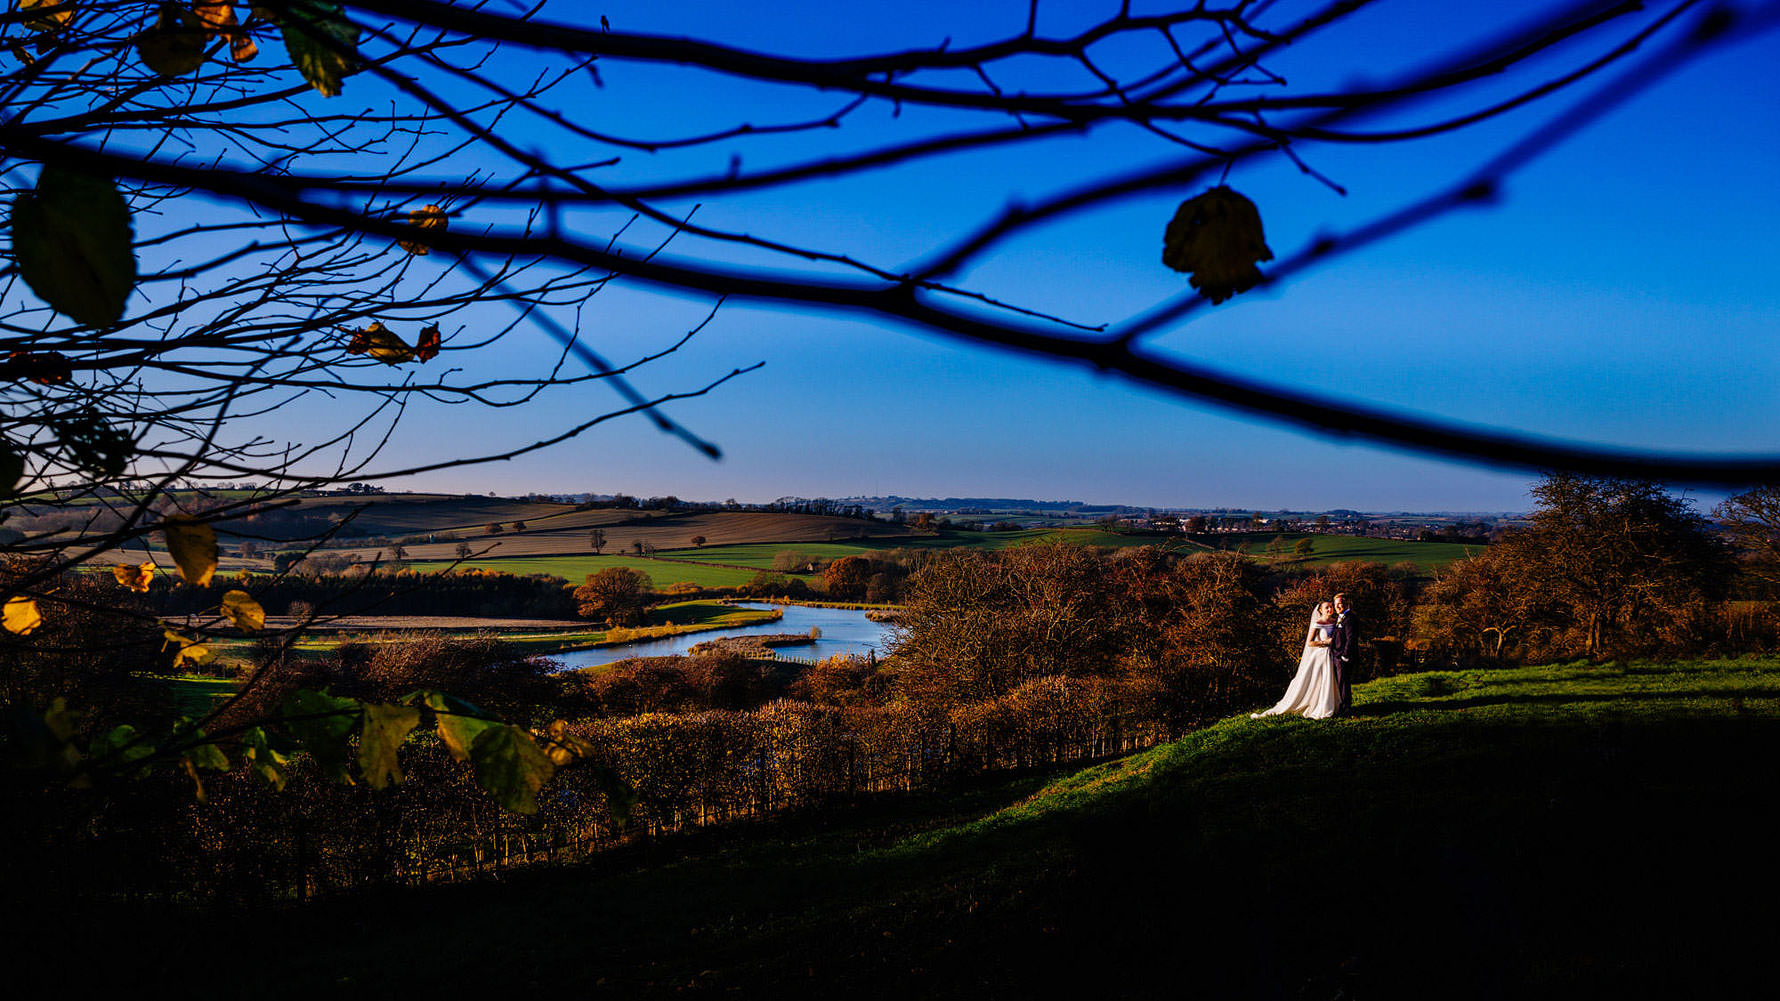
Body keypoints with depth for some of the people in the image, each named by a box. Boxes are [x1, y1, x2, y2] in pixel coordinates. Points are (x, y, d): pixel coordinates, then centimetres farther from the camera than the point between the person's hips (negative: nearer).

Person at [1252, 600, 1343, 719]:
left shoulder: (1335, 622, 9)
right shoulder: (1317, 624, -8)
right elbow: (1309, 643, -11)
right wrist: (1325, 642, -13)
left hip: (1330, 657, 6)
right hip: (1318, 657, -6)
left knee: (1327, 686, 4)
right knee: (1304, 686, -8)